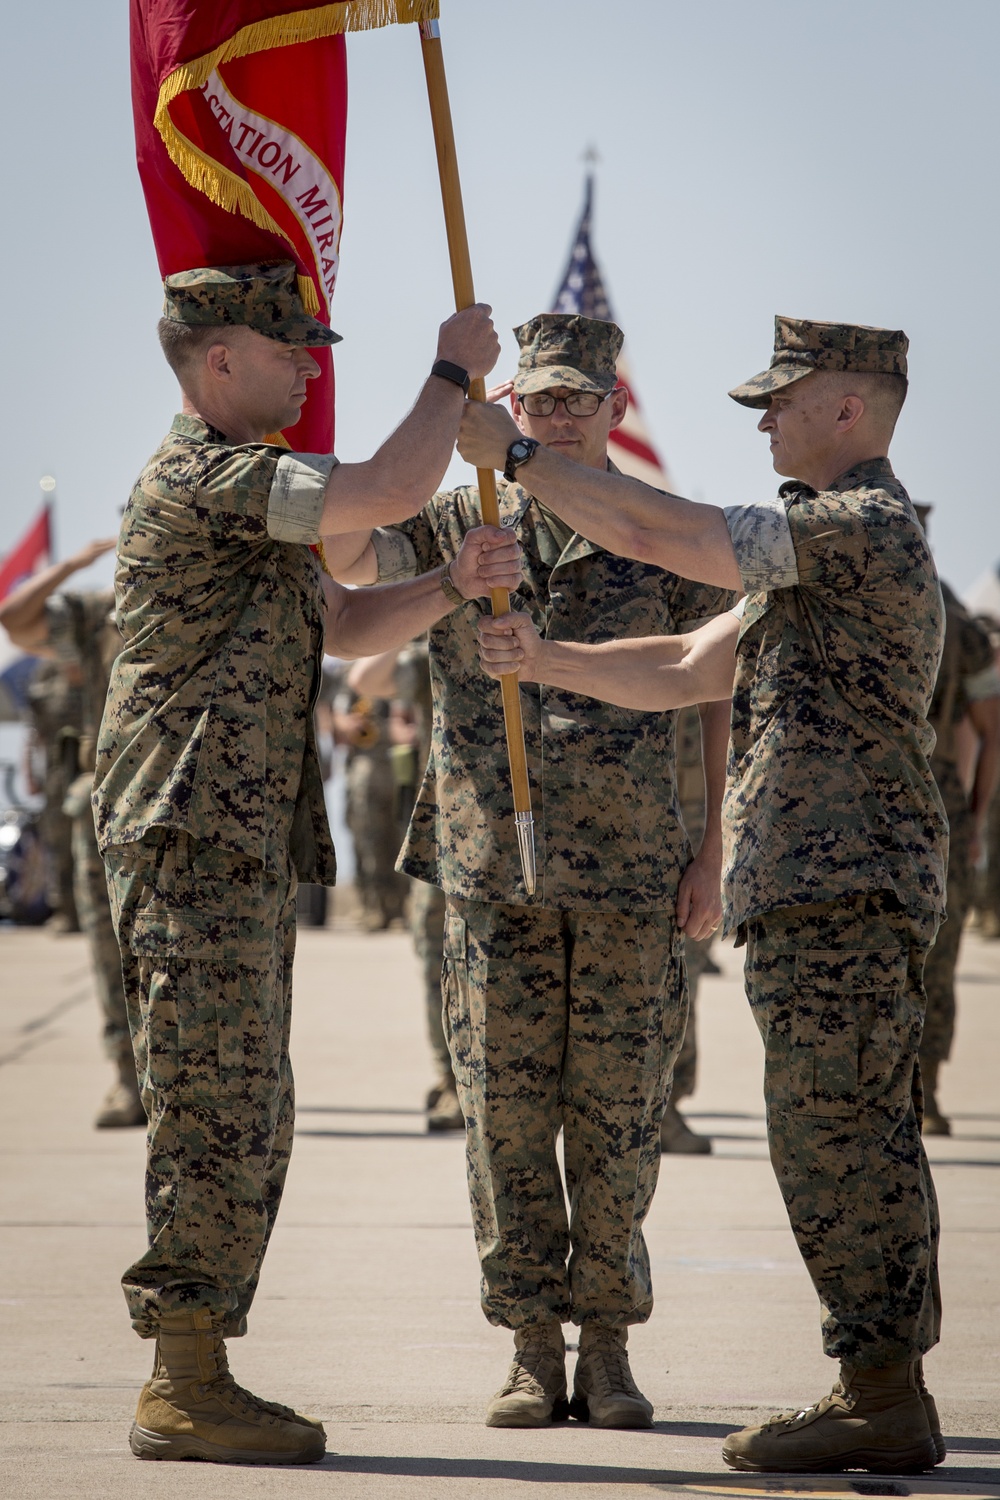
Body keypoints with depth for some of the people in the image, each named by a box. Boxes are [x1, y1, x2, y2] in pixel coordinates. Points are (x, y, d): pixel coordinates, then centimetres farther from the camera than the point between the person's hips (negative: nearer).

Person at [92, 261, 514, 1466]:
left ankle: (193, 1380, 14)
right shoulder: (198, 476, -13)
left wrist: (452, 583, 7)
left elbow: (345, 629, 24)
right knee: (218, 1118, -10)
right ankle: (184, 1394, -7)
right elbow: (388, 491, -23)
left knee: (247, 1125, 11)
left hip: (244, 850, 10)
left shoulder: (248, 494, 21)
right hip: (191, 839, -10)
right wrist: (454, 370, -8)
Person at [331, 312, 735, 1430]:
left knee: (616, 1112, 2)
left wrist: (711, 857, 1)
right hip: (495, 865, 1)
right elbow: (352, 555, -5)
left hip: (632, 868, -1)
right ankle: (532, 1352, 9)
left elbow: (713, 702, 8)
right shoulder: (459, 528, 9)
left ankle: (608, 1347, 12)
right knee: (507, 1113, 2)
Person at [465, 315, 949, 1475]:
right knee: (859, 1143, 11)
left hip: (842, 889, -10)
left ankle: (882, 1400, -7)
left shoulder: (870, 528, -11)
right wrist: (542, 660, 10)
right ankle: (884, 1394, 15)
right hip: (821, 891, 10)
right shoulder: (822, 551, 22)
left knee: (832, 1136, -10)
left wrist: (514, 452, -7)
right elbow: (682, 670, 22)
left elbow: (653, 531, -16)